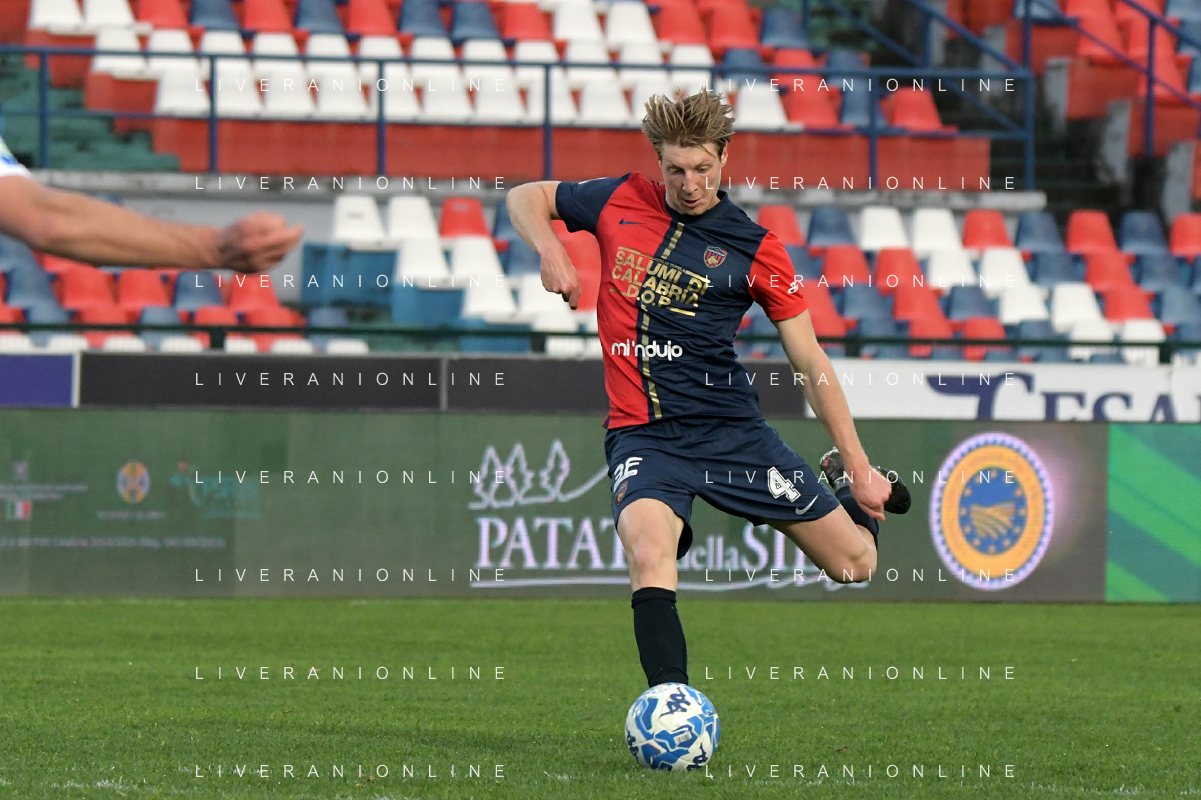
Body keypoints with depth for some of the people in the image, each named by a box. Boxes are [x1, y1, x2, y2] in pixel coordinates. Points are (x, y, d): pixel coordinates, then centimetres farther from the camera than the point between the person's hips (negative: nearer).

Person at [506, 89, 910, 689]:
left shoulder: (756, 250, -1)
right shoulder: (620, 203, 4)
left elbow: (811, 363, 3)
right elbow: (525, 198, 20)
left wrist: (859, 465, 0)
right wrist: (549, 248, -3)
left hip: (730, 429, 0)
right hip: (642, 433, 0)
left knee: (854, 562, 4)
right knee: (649, 555, -32)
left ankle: (846, 483, 38)